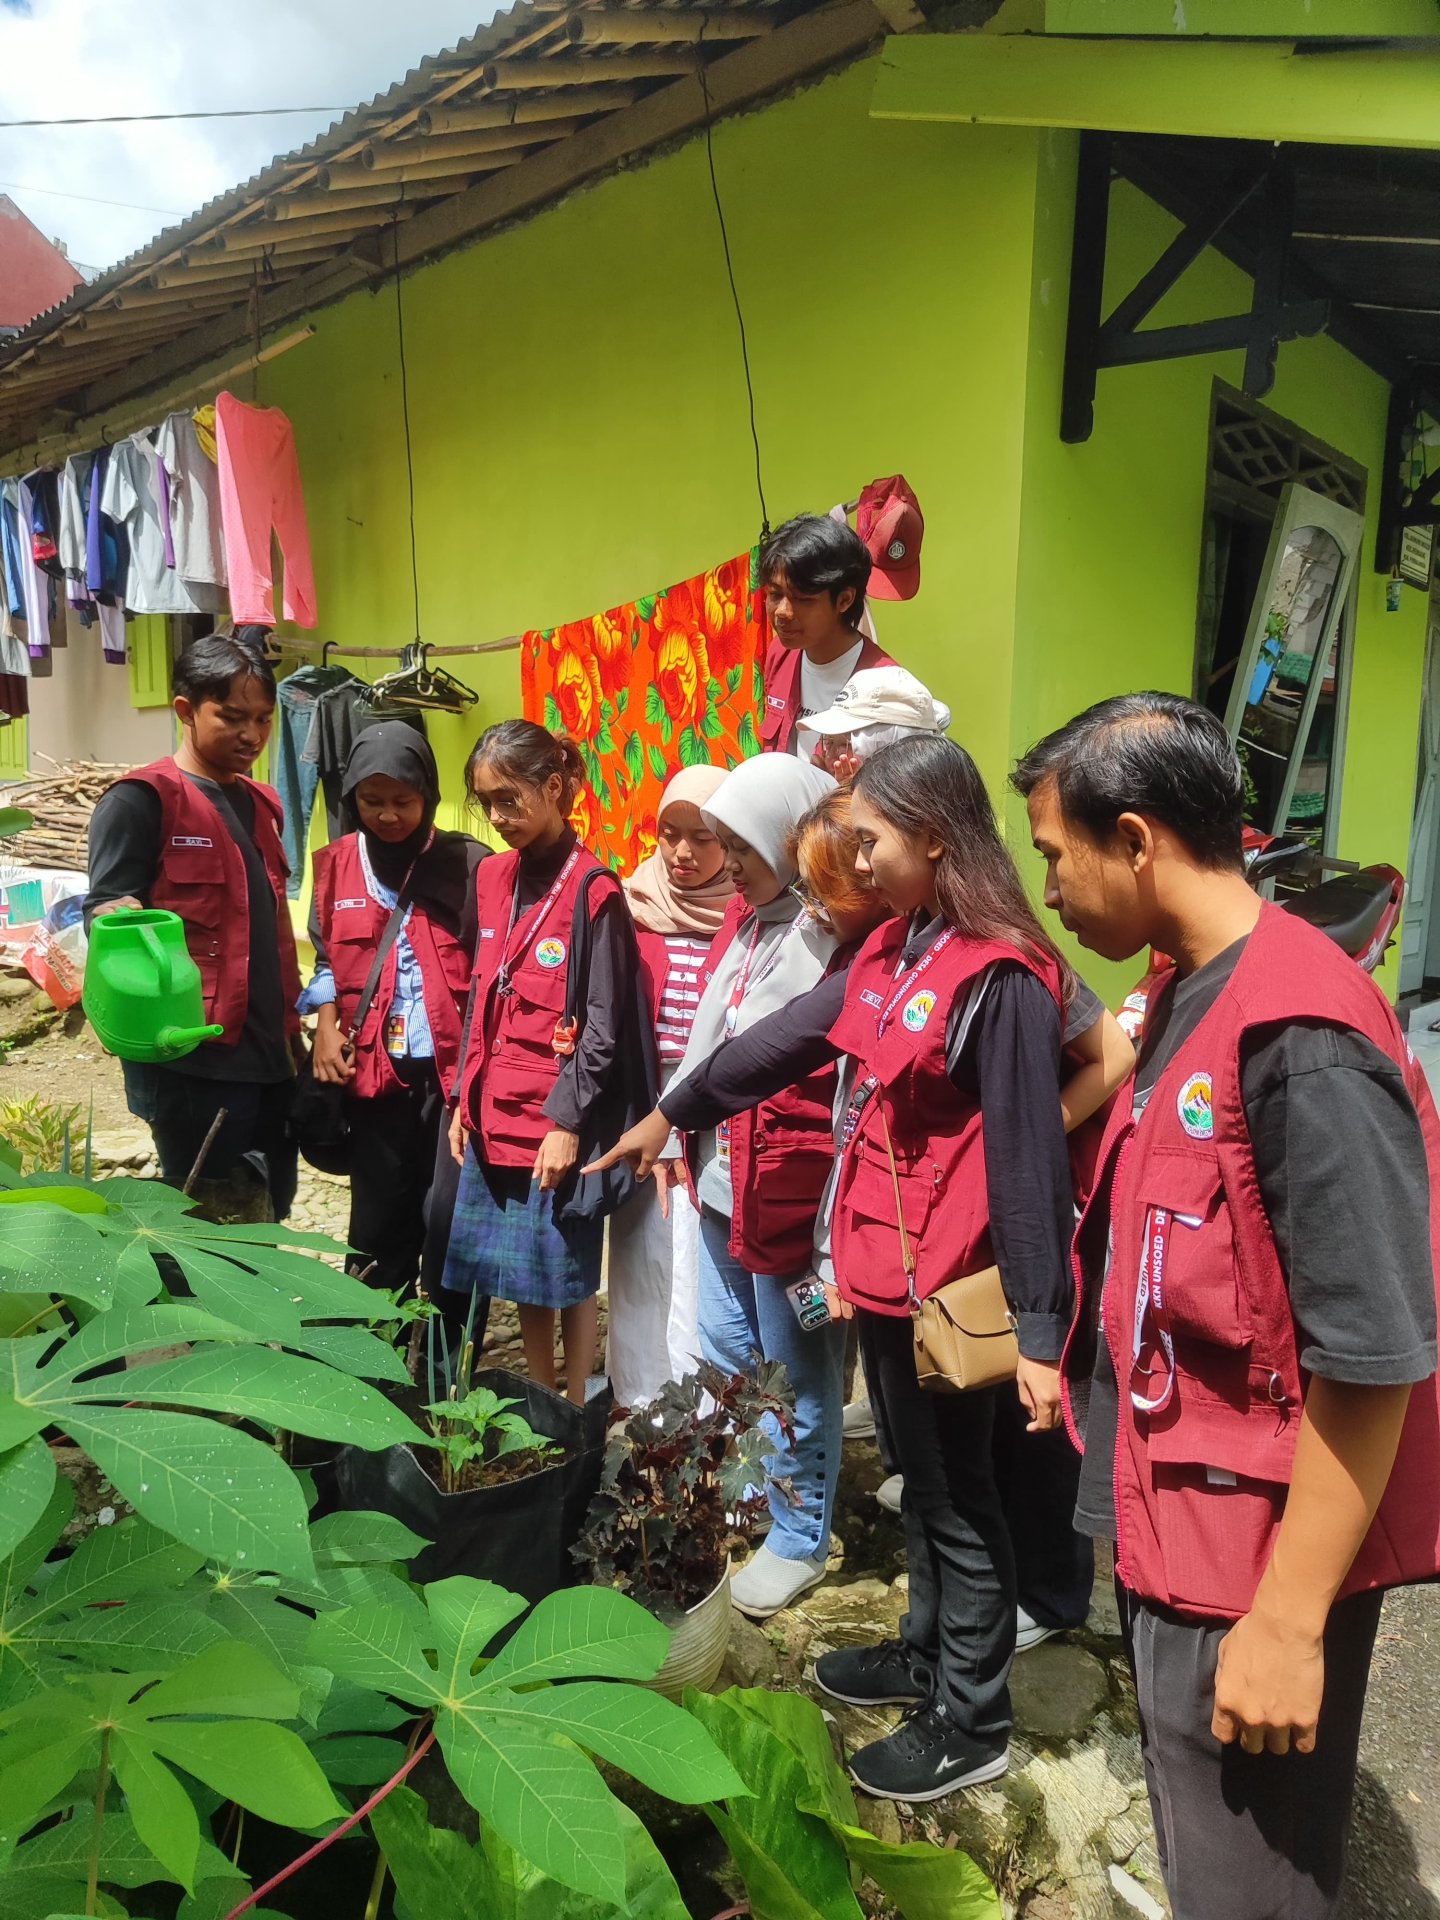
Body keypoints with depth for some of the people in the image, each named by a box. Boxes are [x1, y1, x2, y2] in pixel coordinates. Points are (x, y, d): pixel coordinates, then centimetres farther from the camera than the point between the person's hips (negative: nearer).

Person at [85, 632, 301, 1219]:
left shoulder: (261, 804, 15)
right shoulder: (140, 799, -7)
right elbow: (103, 915, -11)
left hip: (269, 1055, 7)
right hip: (193, 1063, -7)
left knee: (268, 1222, 15)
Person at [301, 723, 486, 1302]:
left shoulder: (466, 864, -3)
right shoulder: (337, 865, 7)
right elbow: (326, 960, 15)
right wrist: (326, 1026, -1)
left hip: (452, 1069, -3)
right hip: (374, 1073, 3)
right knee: (378, 1221, 13)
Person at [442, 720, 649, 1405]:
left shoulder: (593, 891, -11)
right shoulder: (492, 876, 9)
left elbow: (604, 1026, -12)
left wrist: (568, 1122, -14)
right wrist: (464, 1101, 11)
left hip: (557, 1119, -6)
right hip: (496, 1116, 7)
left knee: (569, 1274, 6)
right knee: (520, 1274, 16)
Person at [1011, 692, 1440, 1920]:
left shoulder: (1302, 1034, -25)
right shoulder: (1189, 998, 4)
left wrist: (1288, 1620, -20)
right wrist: (1080, 1360, 19)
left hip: (1258, 1562, -8)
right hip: (1174, 1527, 8)